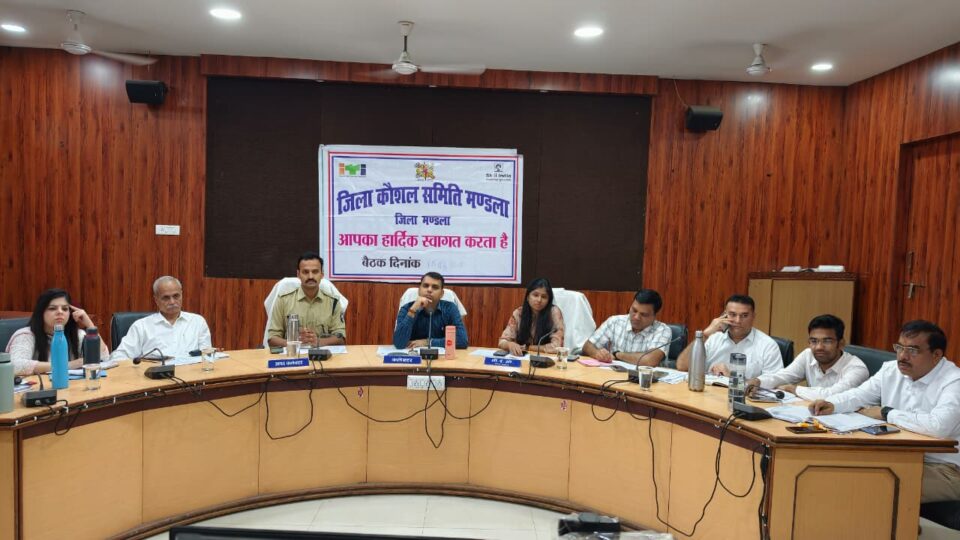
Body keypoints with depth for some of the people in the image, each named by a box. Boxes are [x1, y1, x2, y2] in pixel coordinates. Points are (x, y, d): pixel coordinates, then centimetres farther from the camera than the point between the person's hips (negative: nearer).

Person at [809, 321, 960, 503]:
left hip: (943, 469, -6)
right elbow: (859, 394, 8)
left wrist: (887, 413, -18)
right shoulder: (891, 370, 5)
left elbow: (938, 426, -32)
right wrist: (831, 404, -15)